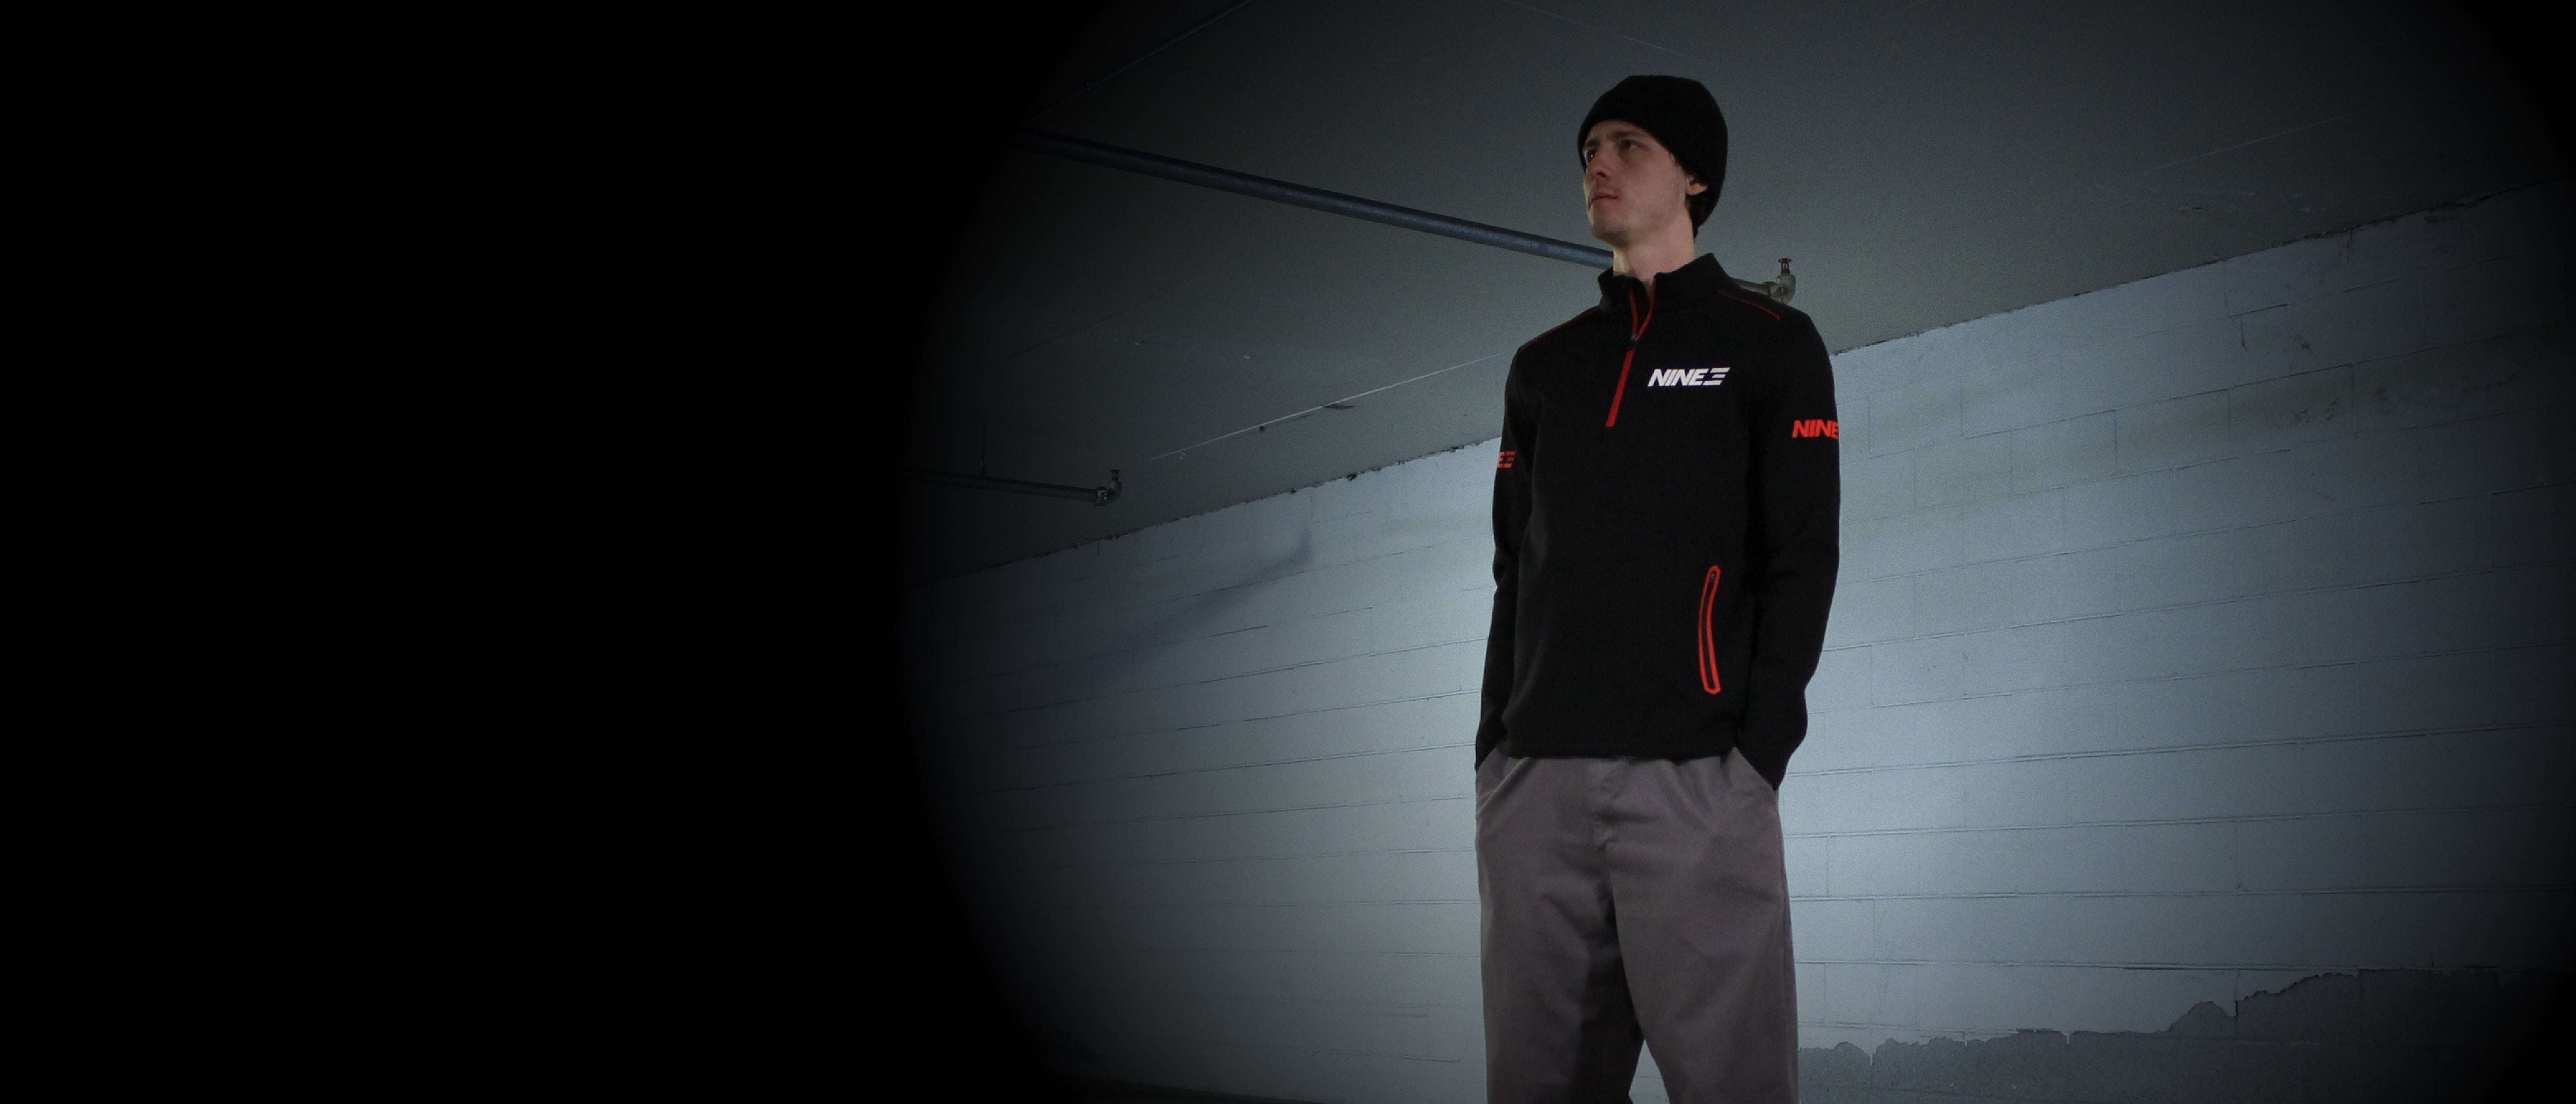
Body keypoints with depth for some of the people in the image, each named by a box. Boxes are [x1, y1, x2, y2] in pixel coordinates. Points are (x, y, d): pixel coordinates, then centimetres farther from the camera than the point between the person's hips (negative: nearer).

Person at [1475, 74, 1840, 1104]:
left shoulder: (1770, 344, 8)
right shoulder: (1544, 365, 22)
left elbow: (1802, 559, 0)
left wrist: (1761, 748, -11)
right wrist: (1495, 745, 9)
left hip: (1694, 775, -4)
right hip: (1533, 779, 5)